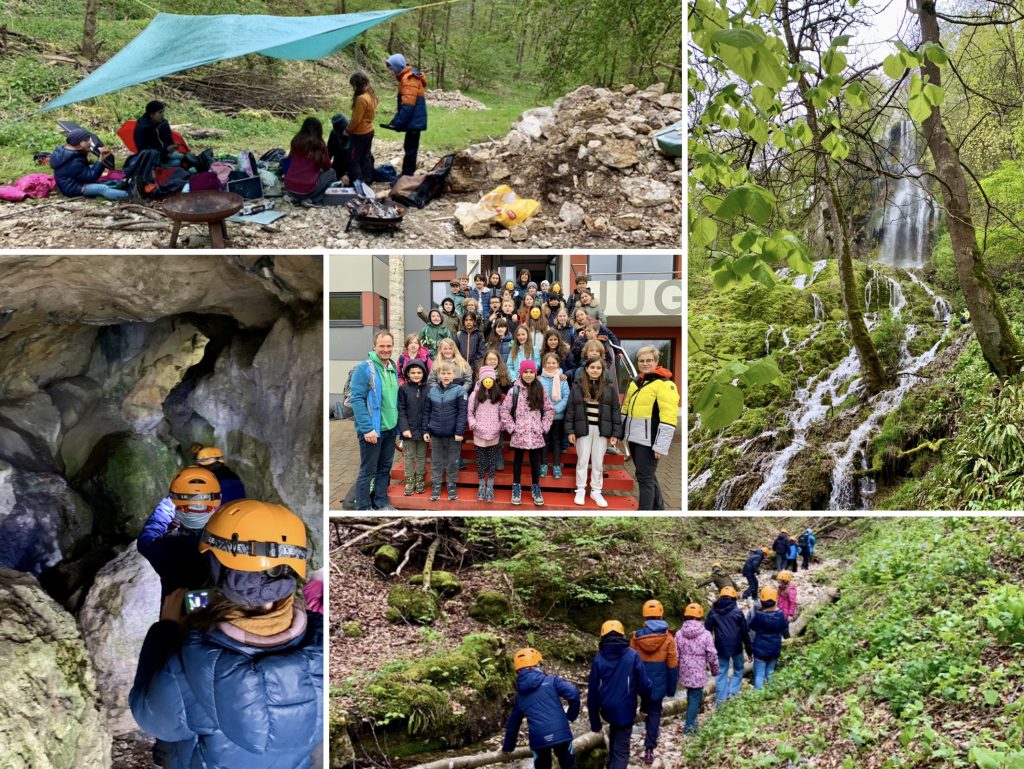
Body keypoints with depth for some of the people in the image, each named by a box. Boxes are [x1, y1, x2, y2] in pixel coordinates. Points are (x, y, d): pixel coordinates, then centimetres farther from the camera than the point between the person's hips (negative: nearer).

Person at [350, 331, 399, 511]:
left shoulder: (393, 369, 10)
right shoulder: (364, 368, -14)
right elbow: (357, 399, -18)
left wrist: (398, 424, 12)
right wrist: (367, 428, -23)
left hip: (390, 429, 7)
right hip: (372, 430, -7)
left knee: (385, 469, 15)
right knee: (368, 471, 1)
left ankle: (381, 503, 26)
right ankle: (363, 508, 10)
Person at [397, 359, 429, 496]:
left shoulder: (428, 389, -1)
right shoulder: (403, 389, -4)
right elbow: (401, 410, -6)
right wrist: (404, 428, -14)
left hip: (423, 429, 1)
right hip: (409, 429, -1)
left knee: (421, 457, 11)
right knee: (409, 457, 8)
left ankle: (419, 481, 22)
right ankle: (409, 482, 16)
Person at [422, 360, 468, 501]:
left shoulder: (459, 390, -7)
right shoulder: (432, 391, 3)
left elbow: (462, 413, -9)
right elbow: (426, 412, 8)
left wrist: (460, 432, -14)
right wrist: (425, 430, 4)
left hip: (453, 434, -3)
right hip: (436, 433, 3)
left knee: (452, 462, 8)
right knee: (436, 461, 10)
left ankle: (452, 487, 19)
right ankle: (436, 487, 18)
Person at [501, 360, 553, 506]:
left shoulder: (540, 390, 2)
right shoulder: (514, 390, -5)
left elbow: (549, 410, 7)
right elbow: (504, 410, -3)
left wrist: (544, 427, 1)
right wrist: (511, 427, -6)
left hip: (535, 434, 2)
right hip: (519, 434, -1)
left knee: (535, 460, 9)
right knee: (518, 460, 10)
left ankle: (536, 488, 21)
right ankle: (516, 487, 21)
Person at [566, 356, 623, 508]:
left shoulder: (609, 387, 2)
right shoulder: (578, 385, 0)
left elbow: (615, 410, 3)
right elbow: (570, 409, 1)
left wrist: (615, 433, -1)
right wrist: (570, 430, -4)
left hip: (601, 429, 1)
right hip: (584, 428, -1)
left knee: (598, 462, 7)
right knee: (582, 460, 5)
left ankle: (596, 491, 17)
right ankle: (580, 490, 15)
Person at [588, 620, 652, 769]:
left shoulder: (598, 659, -3)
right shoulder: (632, 656, -8)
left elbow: (592, 692, -1)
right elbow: (644, 684, -7)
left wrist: (594, 722, 7)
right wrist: (644, 706, 13)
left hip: (608, 710, 3)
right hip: (625, 711, -3)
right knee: (621, 750, 4)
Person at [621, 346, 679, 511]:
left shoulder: (664, 384, -12)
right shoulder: (635, 382, 14)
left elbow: (668, 416, -18)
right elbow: (626, 408, 25)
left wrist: (661, 445, -22)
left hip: (649, 440, -8)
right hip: (635, 437, 8)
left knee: (644, 477, -6)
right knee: (648, 475, 18)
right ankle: (658, 507, 31)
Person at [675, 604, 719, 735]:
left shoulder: (679, 634, -3)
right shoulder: (705, 635, -11)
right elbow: (712, 656, -8)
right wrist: (715, 670, 9)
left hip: (685, 673, 4)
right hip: (698, 674, -4)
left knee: (691, 696, 22)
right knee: (695, 698, 4)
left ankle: (691, 721, 32)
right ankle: (689, 726, 4)